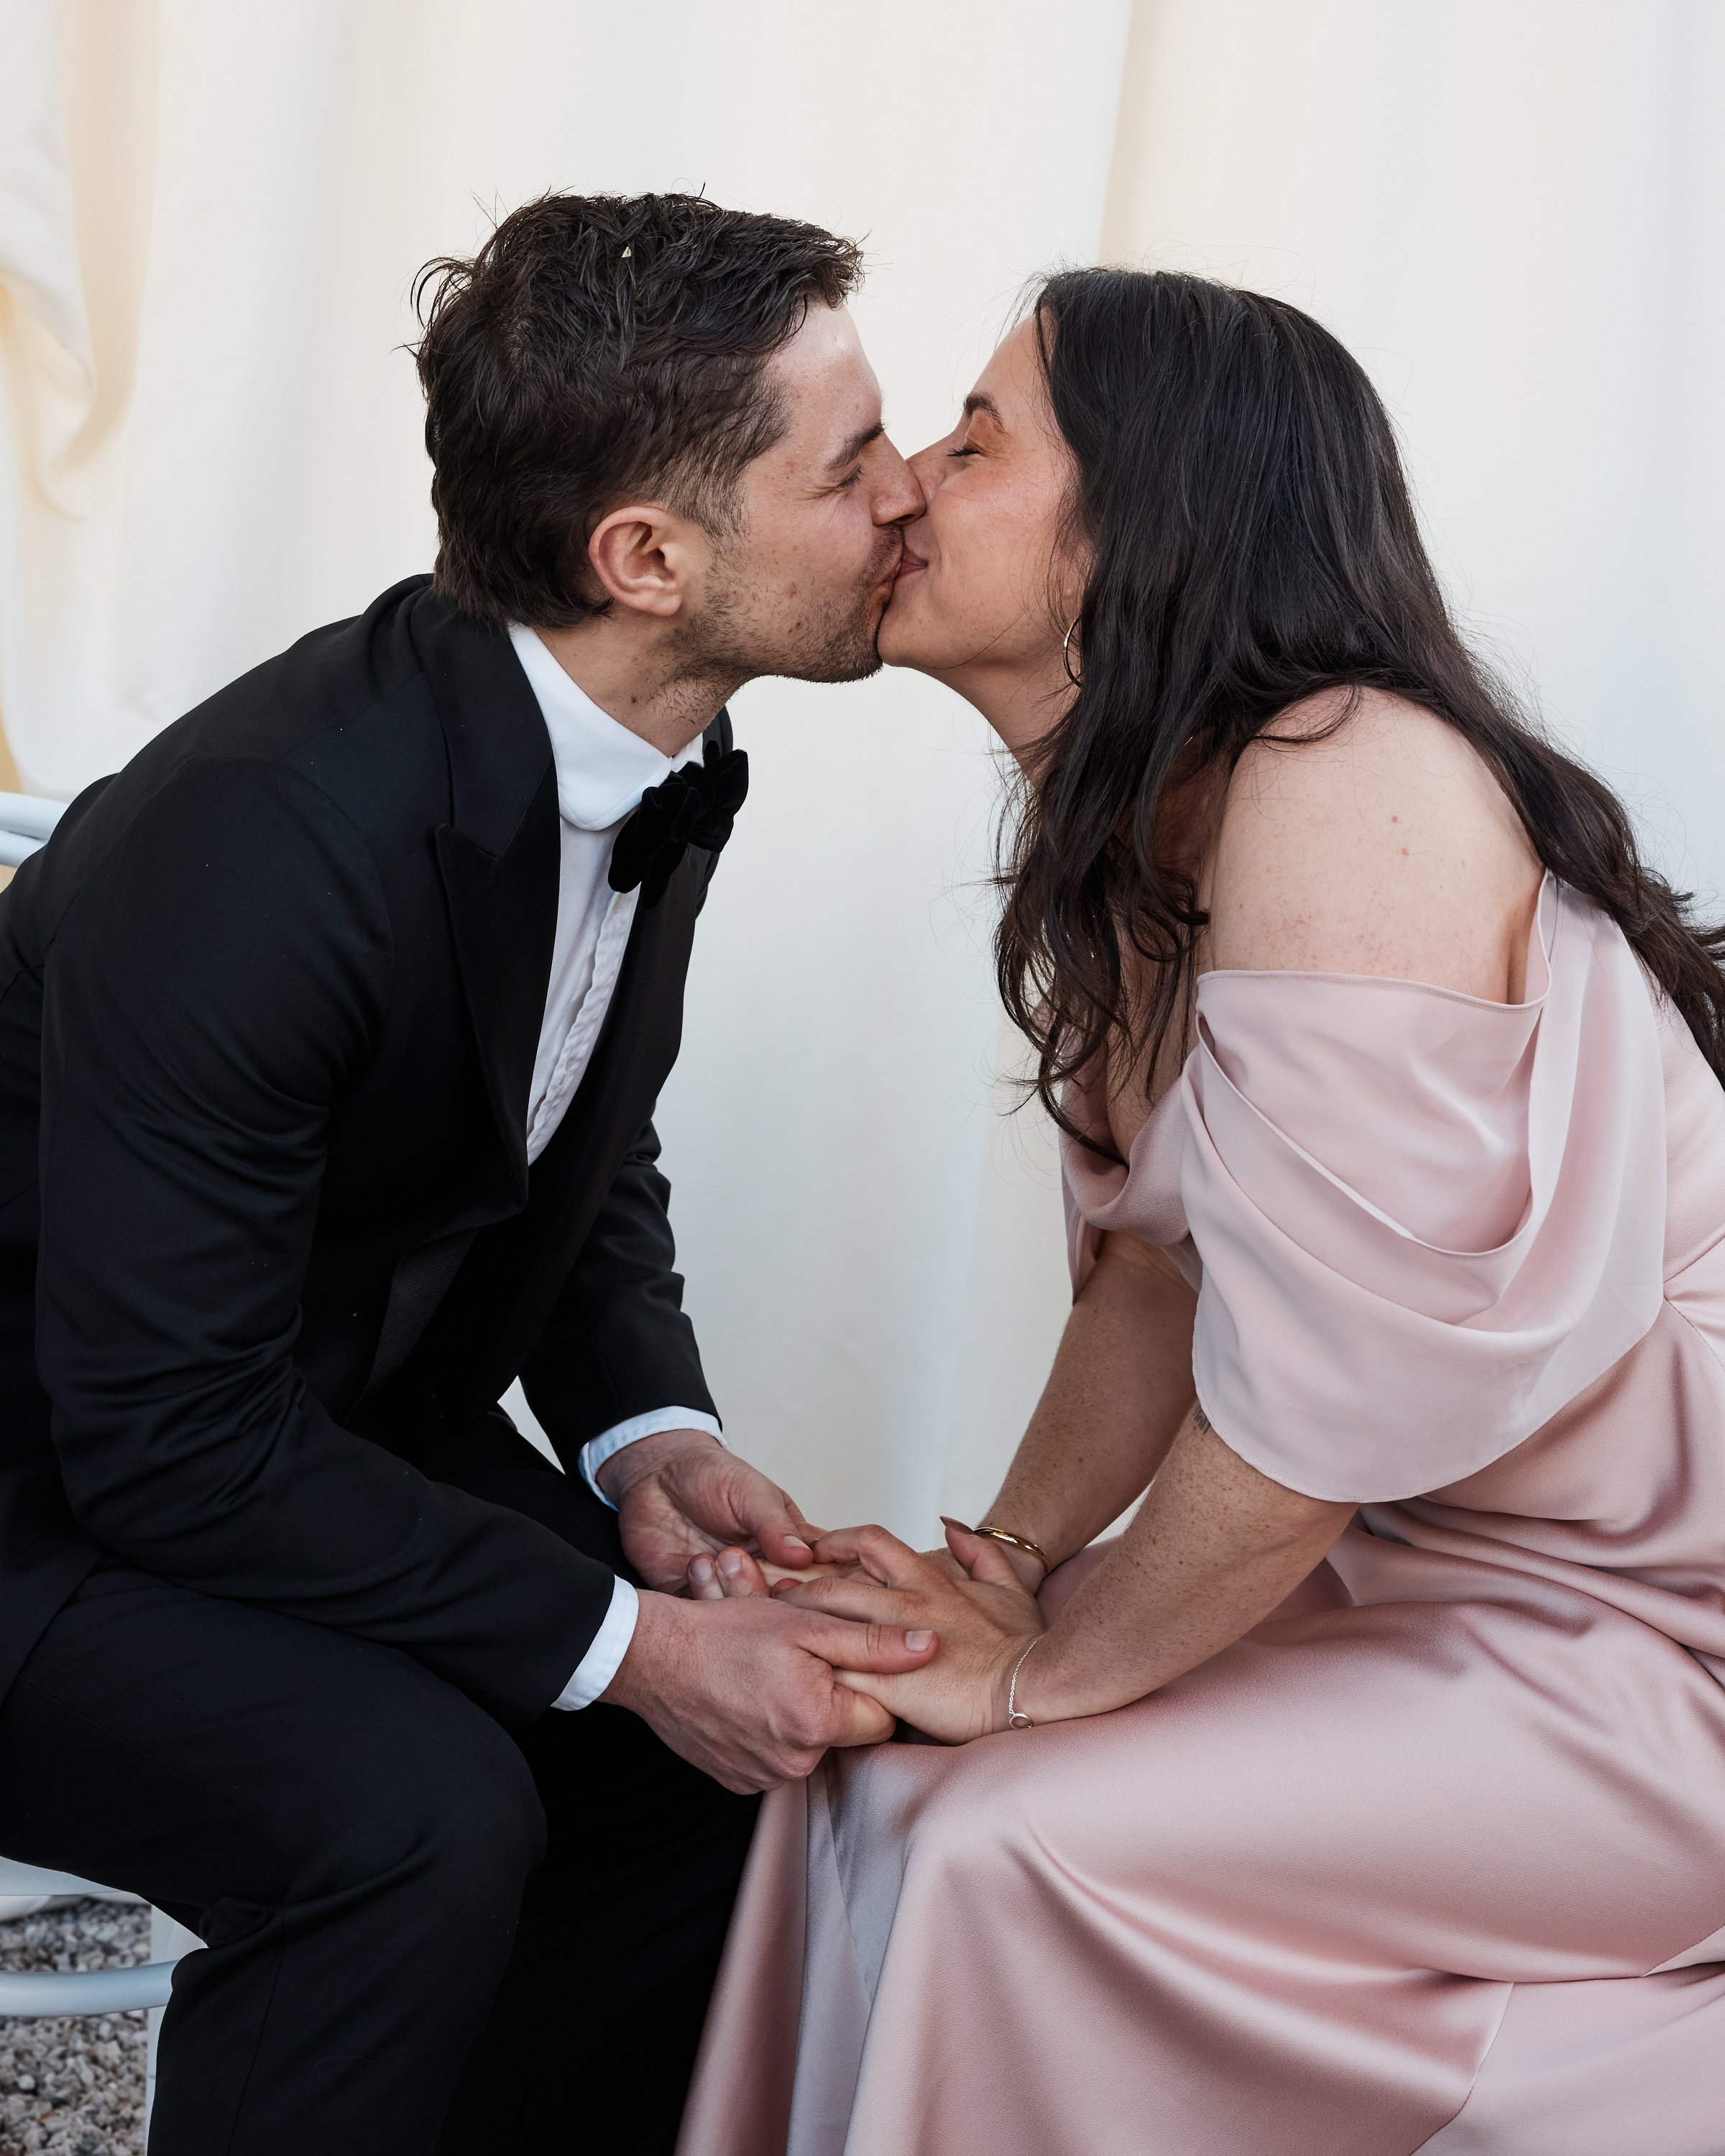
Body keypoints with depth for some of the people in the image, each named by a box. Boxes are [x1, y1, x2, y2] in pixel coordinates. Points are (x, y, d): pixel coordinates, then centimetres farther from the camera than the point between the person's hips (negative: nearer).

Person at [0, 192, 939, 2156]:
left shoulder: (663, 760, -6)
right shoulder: (246, 846, -33)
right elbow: (169, 1442, -28)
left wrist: (646, 1435, -9)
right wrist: (621, 1641, -26)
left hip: (332, 1428, 8)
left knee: (741, 1724, -5)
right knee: (411, 1806, -29)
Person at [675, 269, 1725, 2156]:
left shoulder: (1349, 794, -25)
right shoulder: (1134, 831, 5)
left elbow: (1330, 1392, -27)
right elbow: (1152, 1271, 9)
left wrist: (1041, 1676, -14)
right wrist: (1007, 1567, -4)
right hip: (1415, 1559, 8)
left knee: (1012, 1834, -19)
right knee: (888, 1718, 0)